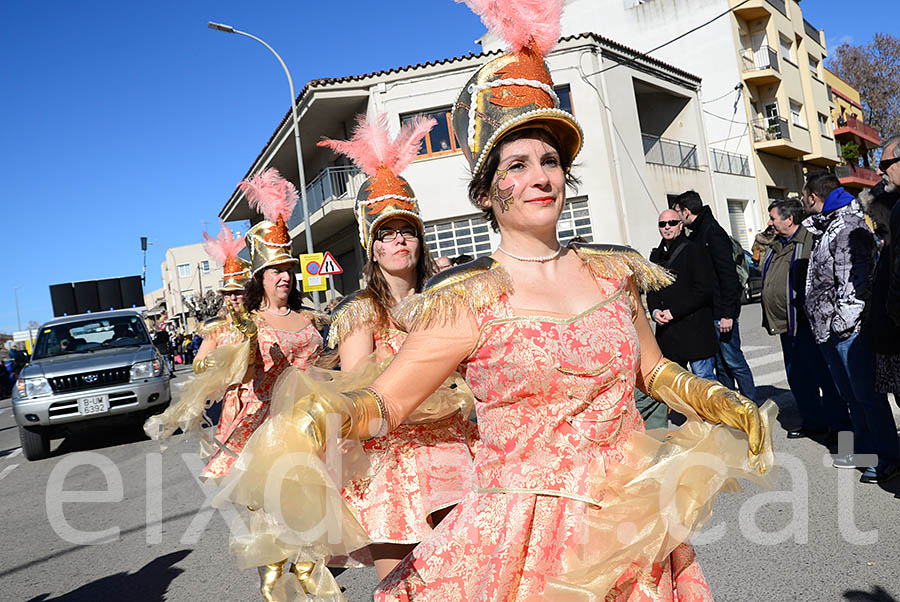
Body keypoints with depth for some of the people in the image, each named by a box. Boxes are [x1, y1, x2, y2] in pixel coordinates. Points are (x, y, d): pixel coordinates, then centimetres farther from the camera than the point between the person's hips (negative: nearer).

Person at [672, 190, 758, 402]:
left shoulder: (714, 233, -12)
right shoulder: (695, 236, 16)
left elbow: (728, 275, -17)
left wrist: (727, 313, -20)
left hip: (720, 313, -9)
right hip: (705, 313, 9)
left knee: (734, 361, -2)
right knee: (720, 364, 13)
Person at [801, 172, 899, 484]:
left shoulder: (848, 228, -13)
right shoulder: (824, 229, 18)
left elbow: (854, 281, -21)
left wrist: (841, 322, -21)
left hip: (849, 330, -10)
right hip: (828, 331, 10)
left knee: (867, 394, -2)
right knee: (852, 395, 17)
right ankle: (864, 450, 28)